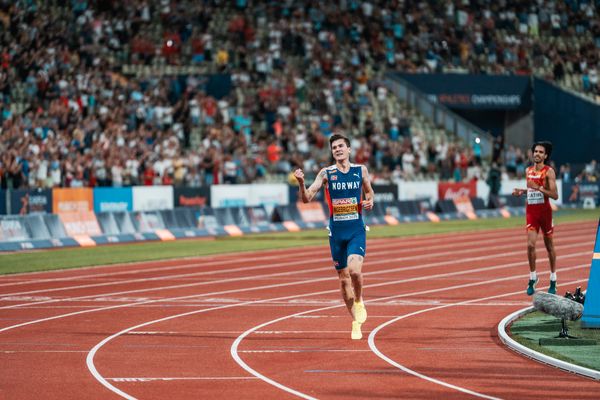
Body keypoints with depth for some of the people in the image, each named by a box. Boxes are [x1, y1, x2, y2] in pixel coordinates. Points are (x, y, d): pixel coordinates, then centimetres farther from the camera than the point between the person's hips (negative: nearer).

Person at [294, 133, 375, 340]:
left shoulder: (360, 170, 2)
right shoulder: (326, 173, -1)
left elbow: (369, 192, 19)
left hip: (357, 230, -1)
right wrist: (301, 183, -25)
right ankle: (355, 322, 21)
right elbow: (307, 198, -6)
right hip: (336, 231, 1)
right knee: (343, 278, 7)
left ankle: (359, 301, 7)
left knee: (354, 270, -23)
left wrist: (370, 202, -3)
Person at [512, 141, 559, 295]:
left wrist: (538, 188, -24)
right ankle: (533, 278, 3)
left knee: (549, 246, 9)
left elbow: (555, 195, -15)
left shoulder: (549, 171, -9)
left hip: (544, 211, -3)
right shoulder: (528, 171, 8)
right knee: (530, 245, -11)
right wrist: (521, 191, 5)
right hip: (531, 211, 3)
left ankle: (553, 281, 21)